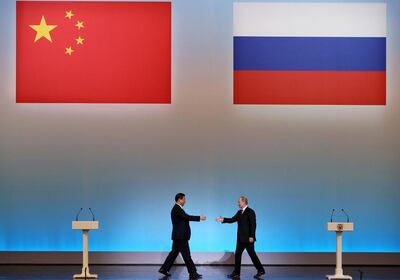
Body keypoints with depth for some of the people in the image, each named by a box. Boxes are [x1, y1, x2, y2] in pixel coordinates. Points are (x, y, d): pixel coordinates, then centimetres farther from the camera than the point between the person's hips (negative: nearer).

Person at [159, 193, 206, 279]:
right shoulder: (177, 209, -18)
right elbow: (187, 217, -26)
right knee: (186, 254, -6)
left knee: (174, 252, 15)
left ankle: (164, 269, 19)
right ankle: (192, 273, -2)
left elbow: (186, 217, 13)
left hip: (178, 236, 11)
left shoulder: (177, 209, 15)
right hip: (180, 236, -11)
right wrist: (199, 218, -21)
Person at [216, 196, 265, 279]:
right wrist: (223, 220, -3)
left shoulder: (250, 212, -12)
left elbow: (253, 225, -17)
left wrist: (251, 236, -21)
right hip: (241, 238, 9)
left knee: (252, 254, 0)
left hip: (248, 238, -9)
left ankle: (261, 270, 13)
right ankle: (236, 273, 11)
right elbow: (232, 219, 10)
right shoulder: (239, 212, 13)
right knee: (237, 254, 7)